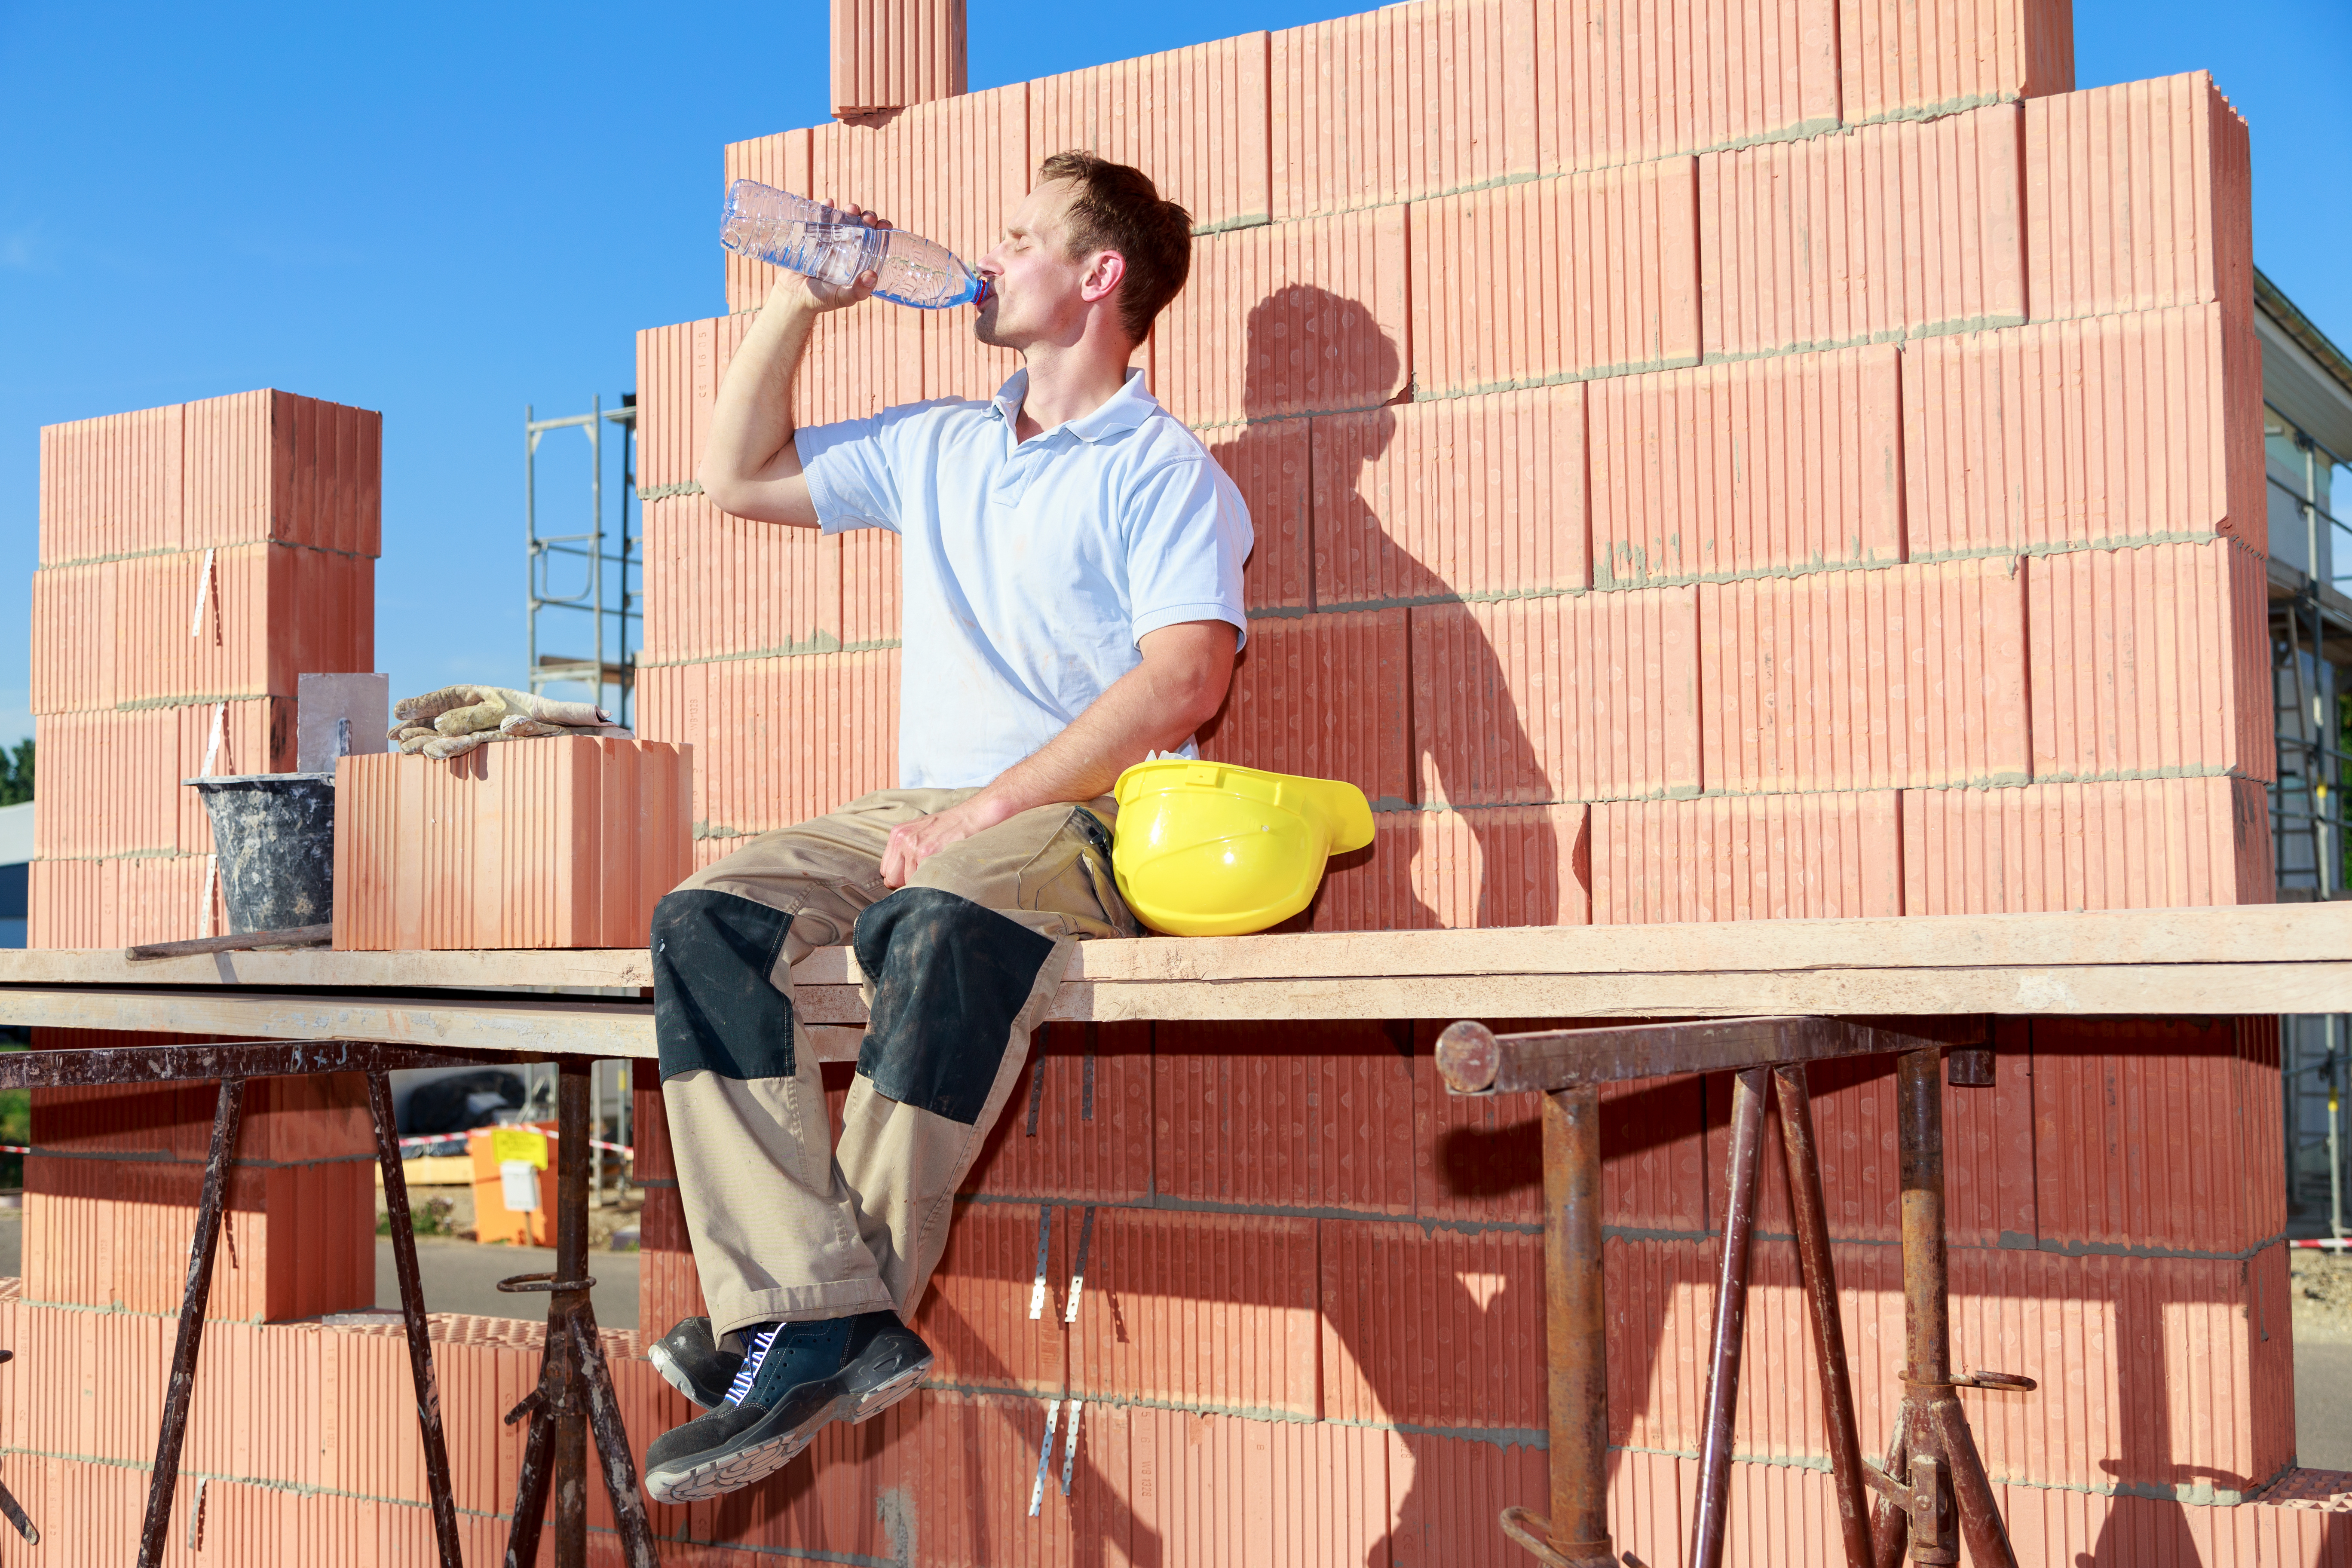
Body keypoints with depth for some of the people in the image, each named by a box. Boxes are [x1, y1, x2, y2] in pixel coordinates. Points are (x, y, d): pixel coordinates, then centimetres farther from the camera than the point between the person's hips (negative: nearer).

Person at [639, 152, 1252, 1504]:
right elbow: (740, 476, 31)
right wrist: (802, 301, 22)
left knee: (942, 926, -39)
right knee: (708, 922, -21)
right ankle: (825, 1316, -32)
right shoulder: (935, 449, 24)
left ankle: (816, 1314, -30)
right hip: (927, 812, 7)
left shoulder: (1164, 471, 1)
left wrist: (991, 807, -20)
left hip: (1086, 818, -6)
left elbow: (1186, 679, -15)